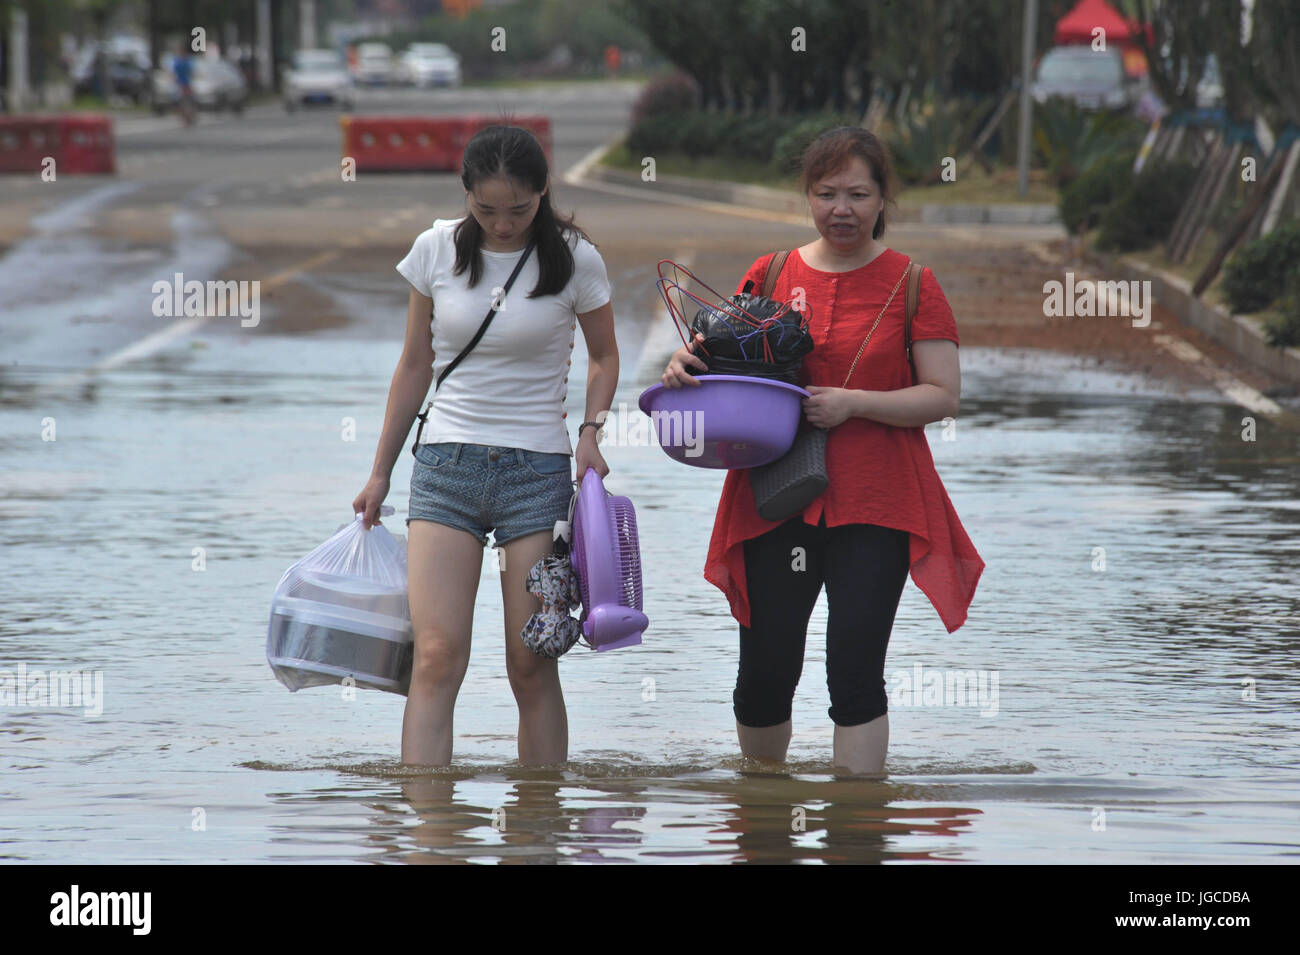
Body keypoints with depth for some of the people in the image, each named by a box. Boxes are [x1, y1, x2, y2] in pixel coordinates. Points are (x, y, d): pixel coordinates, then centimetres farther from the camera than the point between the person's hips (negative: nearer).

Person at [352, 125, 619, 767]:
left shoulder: (573, 258, -1)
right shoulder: (437, 250, 3)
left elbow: (604, 356, 14)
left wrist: (591, 430, -4)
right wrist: (380, 473, 16)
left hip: (537, 469, -1)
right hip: (446, 466, 1)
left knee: (531, 665, -3)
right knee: (436, 657, -12)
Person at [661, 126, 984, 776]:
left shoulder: (911, 284, 2)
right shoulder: (770, 276, 9)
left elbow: (943, 397, -3)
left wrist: (852, 403, -15)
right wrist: (688, 365, -8)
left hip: (875, 503, -3)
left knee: (855, 670, -10)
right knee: (764, 671, 5)